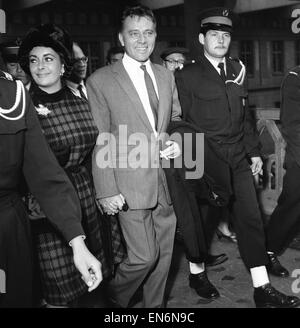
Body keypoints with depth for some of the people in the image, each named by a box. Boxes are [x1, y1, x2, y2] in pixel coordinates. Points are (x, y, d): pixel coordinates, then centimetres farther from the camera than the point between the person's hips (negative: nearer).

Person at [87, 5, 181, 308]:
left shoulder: (166, 76, 12)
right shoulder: (101, 81, -5)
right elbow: (100, 142, -7)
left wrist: (178, 141, -2)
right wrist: (106, 190, -12)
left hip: (167, 182, 5)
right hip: (130, 186, -5)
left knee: (164, 253, 12)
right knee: (144, 257, -4)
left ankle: (153, 305, 34)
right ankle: (115, 299, 26)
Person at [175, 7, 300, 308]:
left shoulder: (236, 70, 11)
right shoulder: (187, 76, -6)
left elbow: (243, 115, 15)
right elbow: (182, 122, -7)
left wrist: (254, 151, 11)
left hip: (238, 159, 5)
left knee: (250, 219, 4)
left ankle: (262, 289, 11)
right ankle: (197, 273, 32)